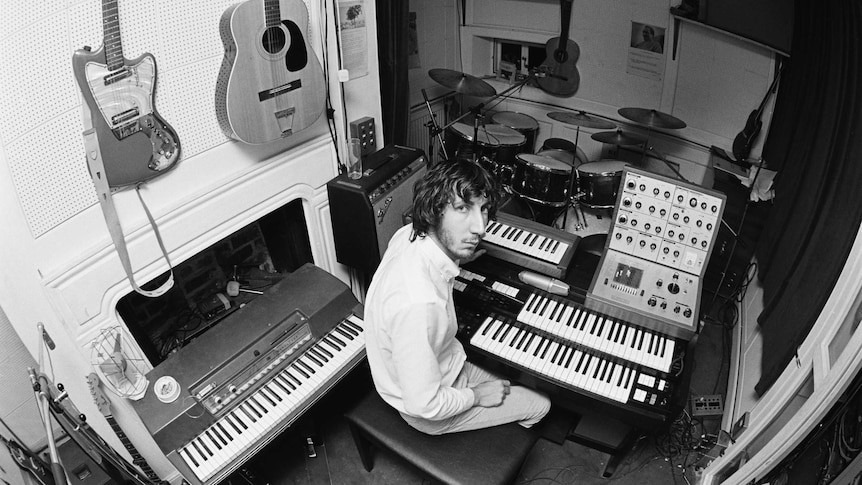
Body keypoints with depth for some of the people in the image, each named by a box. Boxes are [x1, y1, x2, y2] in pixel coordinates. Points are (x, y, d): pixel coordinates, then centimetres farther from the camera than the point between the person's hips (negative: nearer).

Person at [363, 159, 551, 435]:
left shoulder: (409, 234, -16)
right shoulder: (418, 303, -44)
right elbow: (424, 405, -33)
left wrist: (457, 258, 8)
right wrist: (476, 395, -16)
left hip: (439, 362, 8)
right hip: (428, 412, -7)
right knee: (540, 406, 10)